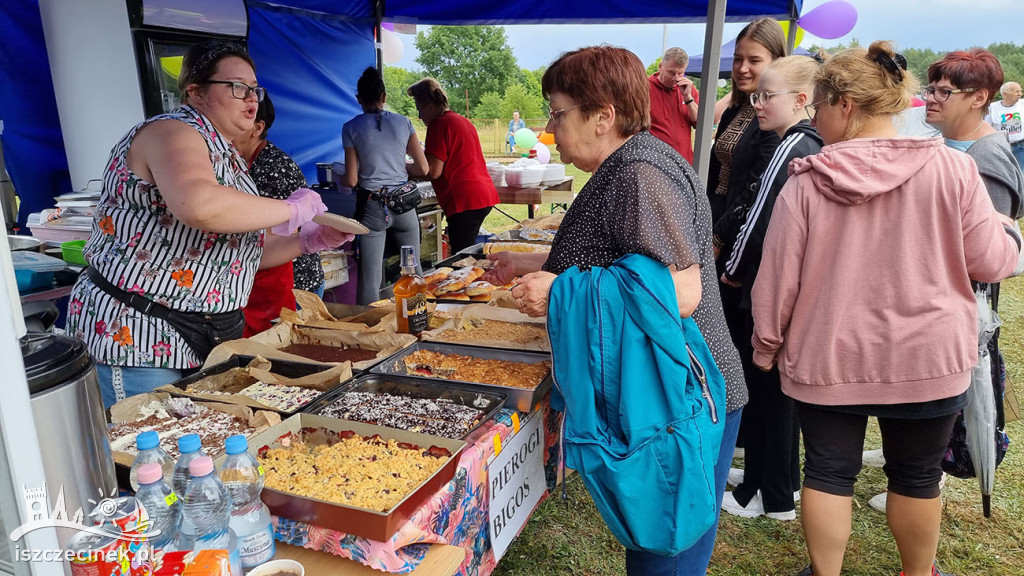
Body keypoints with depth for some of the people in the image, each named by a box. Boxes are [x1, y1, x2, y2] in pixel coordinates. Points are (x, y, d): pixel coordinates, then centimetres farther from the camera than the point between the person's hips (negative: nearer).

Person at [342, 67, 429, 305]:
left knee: (370, 280, 0)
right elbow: (423, 168, 5)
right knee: (414, 270, 16)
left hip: (371, 205, -2)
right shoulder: (403, 122, 4)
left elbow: (351, 180, -4)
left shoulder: (351, 128, -2)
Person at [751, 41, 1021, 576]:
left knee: (828, 473, 14)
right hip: (925, 357, 1)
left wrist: (766, 345, 7)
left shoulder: (807, 181, -12)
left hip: (827, 359, -1)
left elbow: (777, 279, -8)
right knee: (916, 475, 20)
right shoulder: (951, 168, -10)